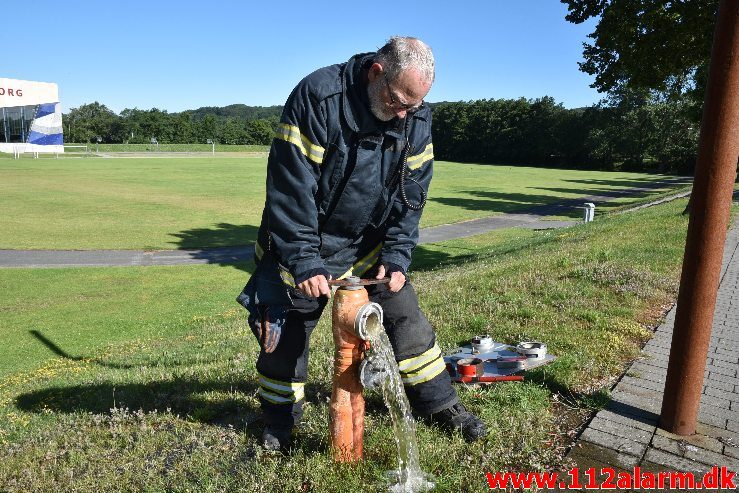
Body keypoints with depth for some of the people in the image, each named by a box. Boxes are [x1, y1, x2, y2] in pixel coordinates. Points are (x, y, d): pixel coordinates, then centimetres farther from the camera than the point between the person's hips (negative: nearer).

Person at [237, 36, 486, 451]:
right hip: (305, 244, -3)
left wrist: (396, 255, -13)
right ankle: (280, 423, 29)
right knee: (285, 333, 5)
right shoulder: (317, 96, -24)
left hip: (369, 246, 4)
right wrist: (304, 261, -26)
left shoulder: (417, 118, -8)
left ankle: (440, 404, 26)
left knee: (407, 317, 6)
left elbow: (412, 194, -3)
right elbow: (290, 187, -24)